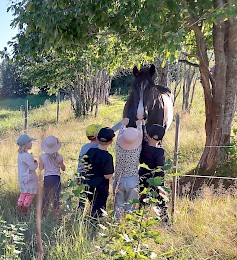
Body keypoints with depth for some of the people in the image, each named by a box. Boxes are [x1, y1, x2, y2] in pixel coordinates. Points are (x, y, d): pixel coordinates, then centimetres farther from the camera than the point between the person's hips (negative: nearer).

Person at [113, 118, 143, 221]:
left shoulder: (118, 148, -16)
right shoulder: (137, 150, -17)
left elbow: (119, 136, 5)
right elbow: (140, 135, 2)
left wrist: (124, 124, 22)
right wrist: (139, 125, 20)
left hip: (119, 180, 1)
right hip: (133, 181, -1)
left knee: (118, 205, 12)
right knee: (130, 205, 9)